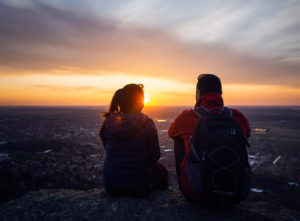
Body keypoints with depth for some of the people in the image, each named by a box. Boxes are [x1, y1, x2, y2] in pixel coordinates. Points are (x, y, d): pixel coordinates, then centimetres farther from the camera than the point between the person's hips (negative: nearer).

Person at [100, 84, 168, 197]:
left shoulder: (108, 123, -5)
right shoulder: (146, 124, -16)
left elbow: (108, 151, 6)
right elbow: (154, 157, -9)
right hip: (138, 188, -4)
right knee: (160, 169, 26)